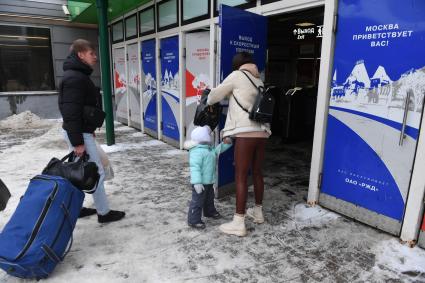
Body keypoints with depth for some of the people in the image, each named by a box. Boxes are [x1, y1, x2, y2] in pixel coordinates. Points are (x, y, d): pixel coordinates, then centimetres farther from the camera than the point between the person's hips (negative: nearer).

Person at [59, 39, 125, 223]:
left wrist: (89, 130, 21)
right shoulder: (75, 78, -19)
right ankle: (104, 213, 8)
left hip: (81, 131, 11)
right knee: (97, 173, -3)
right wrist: (78, 142, -25)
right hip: (79, 134, -11)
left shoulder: (78, 75, 15)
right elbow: (70, 113, -25)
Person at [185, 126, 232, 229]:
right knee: (198, 201, -1)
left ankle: (210, 212, 49)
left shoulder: (208, 148, 8)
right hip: (201, 183, -10)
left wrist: (225, 144, 16)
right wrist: (197, 182, -34)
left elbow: (216, 151, 28)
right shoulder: (197, 151, -25)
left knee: (209, 198, 27)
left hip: (209, 181, 10)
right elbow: (195, 167, -30)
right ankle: (193, 220, 10)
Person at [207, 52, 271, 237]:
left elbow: (216, 94, 8)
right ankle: (258, 212, 33)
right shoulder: (258, 81, 21)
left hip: (246, 133, -7)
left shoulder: (237, 76, 2)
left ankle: (239, 223, 3)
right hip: (261, 132, 8)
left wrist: (208, 103, 27)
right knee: (257, 173, 18)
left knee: (240, 177, -3)